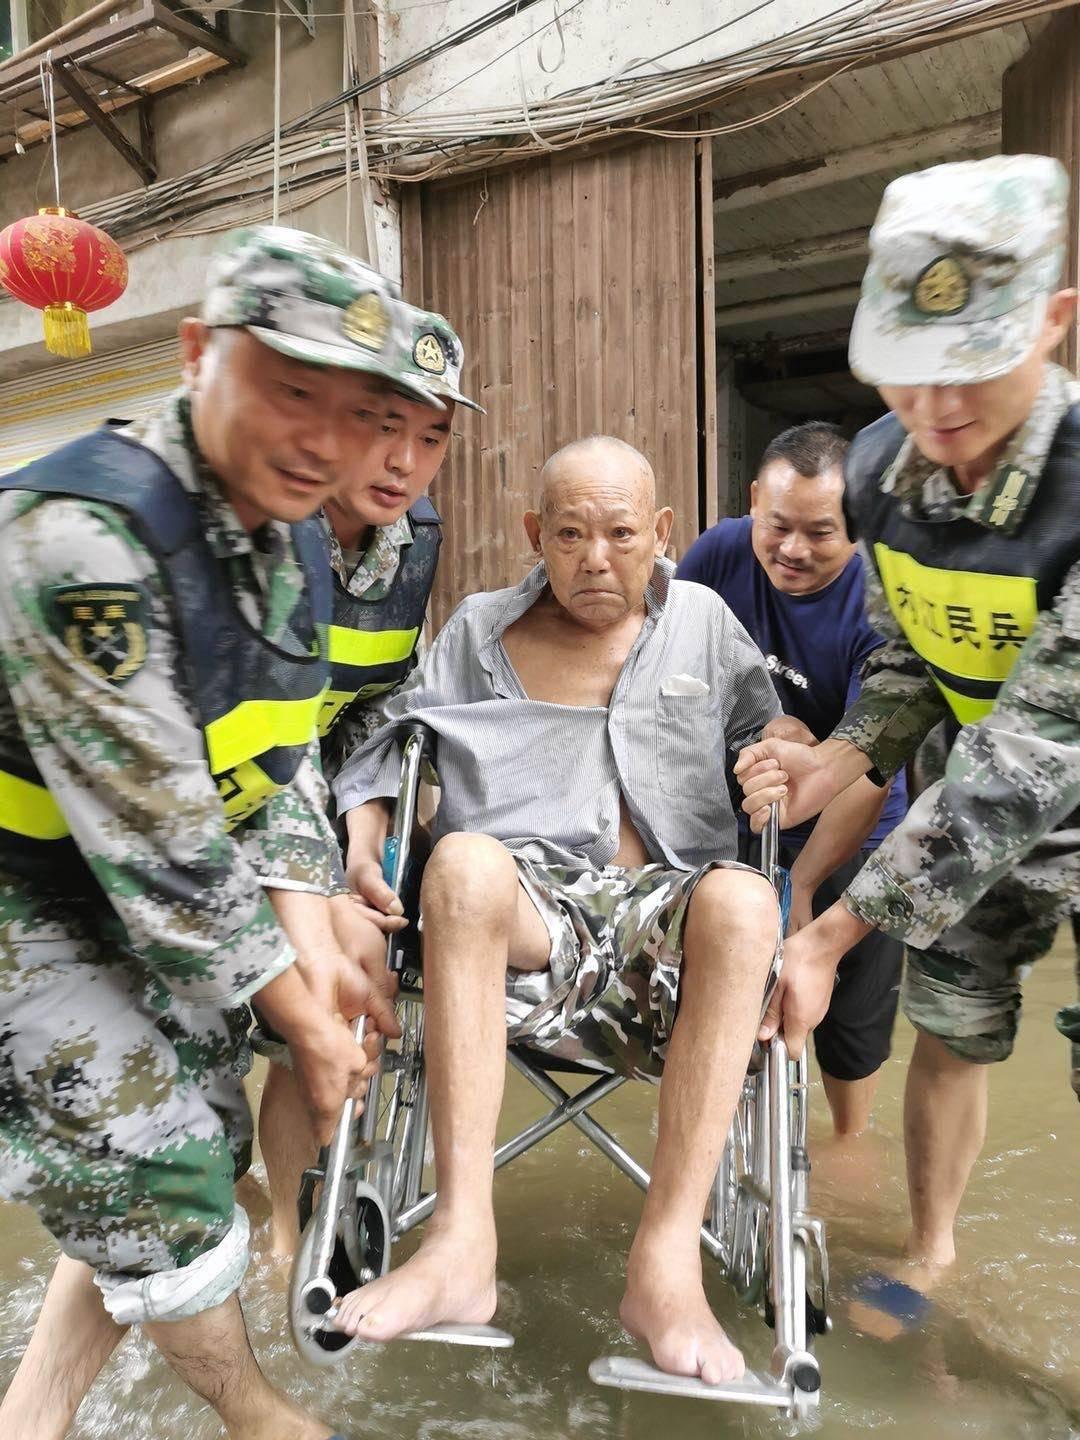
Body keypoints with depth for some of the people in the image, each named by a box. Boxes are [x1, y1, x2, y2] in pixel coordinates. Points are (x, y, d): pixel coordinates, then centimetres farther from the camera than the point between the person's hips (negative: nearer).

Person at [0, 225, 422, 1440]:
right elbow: (161, 845, -30)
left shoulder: (294, 541, -3)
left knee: (185, 1148, 13)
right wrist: (303, 1019, -19)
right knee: (158, 1171, -4)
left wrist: (315, 952, -10)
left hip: (148, 905, 8)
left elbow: (280, 764, 1)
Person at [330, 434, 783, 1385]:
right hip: (524, 908, 0)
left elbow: (775, 732, 25)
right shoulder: (479, 631, 18)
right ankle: (463, 1244, -37)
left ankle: (667, 1263, -34)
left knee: (742, 899, -34)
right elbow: (388, 744, 18)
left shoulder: (703, 621, 19)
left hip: (661, 907, 1)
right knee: (464, 858, -36)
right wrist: (362, 847, 0)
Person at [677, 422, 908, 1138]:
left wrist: (801, 888, -28)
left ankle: (850, 1148, 39)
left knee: (852, 1011, 11)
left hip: (855, 835, -2)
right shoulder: (721, 554, -13)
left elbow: (869, 772, -27)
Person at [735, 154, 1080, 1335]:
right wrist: (836, 765, -20)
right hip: (980, 794, 5)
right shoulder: (881, 465, -13)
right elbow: (908, 657, -1)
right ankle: (929, 1256, 38)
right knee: (949, 1030, 14)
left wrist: (832, 935, -34)